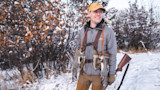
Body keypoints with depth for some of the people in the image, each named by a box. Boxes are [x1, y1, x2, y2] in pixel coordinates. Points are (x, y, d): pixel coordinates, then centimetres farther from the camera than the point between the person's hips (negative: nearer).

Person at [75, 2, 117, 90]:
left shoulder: (108, 31, -13)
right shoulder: (83, 31, 0)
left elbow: (112, 55, -9)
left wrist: (112, 75, -7)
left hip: (100, 74, -4)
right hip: (84, 73, 4)